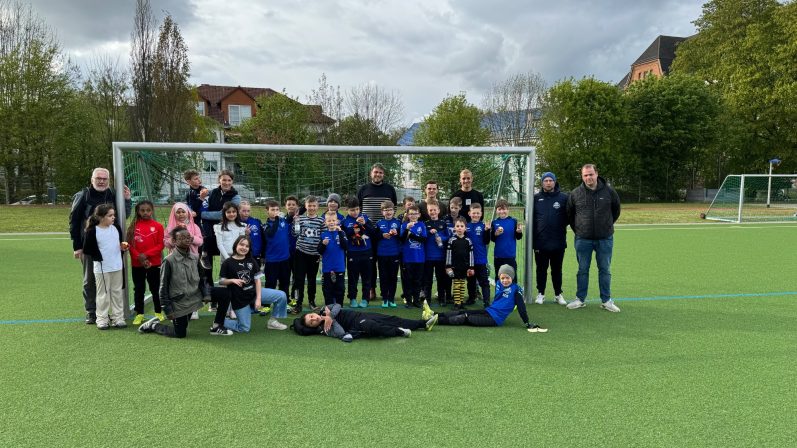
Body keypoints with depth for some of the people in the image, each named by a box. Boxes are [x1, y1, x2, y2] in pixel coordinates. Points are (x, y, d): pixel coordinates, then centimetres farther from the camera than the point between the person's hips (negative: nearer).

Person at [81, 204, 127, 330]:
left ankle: (118, 317, 18)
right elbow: (87, 249, -9)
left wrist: (122, 246, -3)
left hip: (117, 266, 5)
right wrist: (98, 256, -12)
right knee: (103, 294, 4)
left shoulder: (116, 228, 3)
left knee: (117, 292, 10)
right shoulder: (92, 231, -12)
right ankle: (102, 319, 14)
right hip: (101, 268, -5)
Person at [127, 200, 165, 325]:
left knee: (155, 289, 8)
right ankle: (139, 314, 18)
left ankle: (159, 312, 21)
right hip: (137, 264, 1)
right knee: (139, 289, 8)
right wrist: (139, 257, -14)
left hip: (154, 263, -1)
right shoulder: (134, 226, 1)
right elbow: (130, 245, -1)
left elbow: (160, 245, -5)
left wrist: (146, 254, -15)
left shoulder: (158, 226, -3)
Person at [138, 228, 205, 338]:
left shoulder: (195, 258, 1)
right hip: (178, 303, -6)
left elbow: (200, 279, 11)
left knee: (183, 328, 16)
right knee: (180, 334, 4)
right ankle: (153, 325, 25)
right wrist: (167, 308, -13)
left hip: (193, 301, 6)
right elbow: (163, 286, -11)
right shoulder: (169, 261, -15)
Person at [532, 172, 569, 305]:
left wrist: (562, 226, -4)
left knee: (557, 269, 11)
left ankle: (558, 294, 22)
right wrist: (533, 237, 2)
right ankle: (540, 293, 20)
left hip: (558, 242, -1)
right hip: (540, 242, 1)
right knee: (541, 269, 9)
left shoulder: (563, 198, 0)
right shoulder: (536, 198, 4)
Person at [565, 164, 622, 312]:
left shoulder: (609, 192, -3)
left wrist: (607, 225, 11)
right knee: (582, 270, 9)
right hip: (583, 239, 0)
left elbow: (616, 210, 12)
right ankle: (580, 299, 19)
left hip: (605, 239, 0)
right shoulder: (575, 194, -3)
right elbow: (569, 214, 11)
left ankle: (606, 300, 17)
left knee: (605, 270, 7)